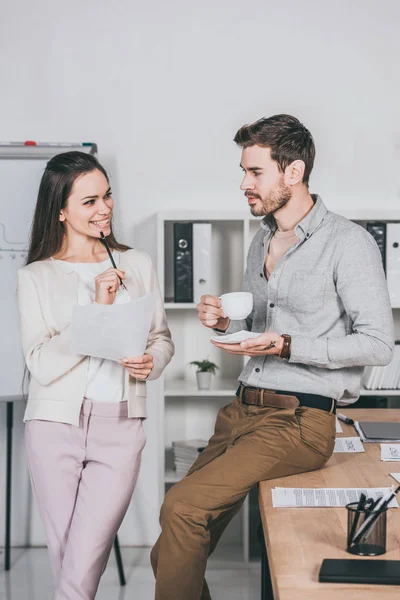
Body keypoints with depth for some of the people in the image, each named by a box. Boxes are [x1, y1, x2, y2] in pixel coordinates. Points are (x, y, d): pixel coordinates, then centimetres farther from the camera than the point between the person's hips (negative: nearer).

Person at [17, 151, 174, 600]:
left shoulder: (137, 265, 8)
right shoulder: (36, 276, 2)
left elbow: (162, 338, 15)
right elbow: (41, 364, -7)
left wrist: (151, 361, -8)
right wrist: (97, 309, -14)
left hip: (119, 427, 1)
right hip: (56, 424, 0)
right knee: (65, 560, 9)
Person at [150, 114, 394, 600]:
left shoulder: (348, 243, -8)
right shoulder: (262, 241, 17)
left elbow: (377, 345, -12)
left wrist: (285, 346, -18)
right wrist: (226, 322, 4)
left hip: (300, 419, -8)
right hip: (243, 411, 8)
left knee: (181, 507, -24)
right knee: (172, 554, 0)